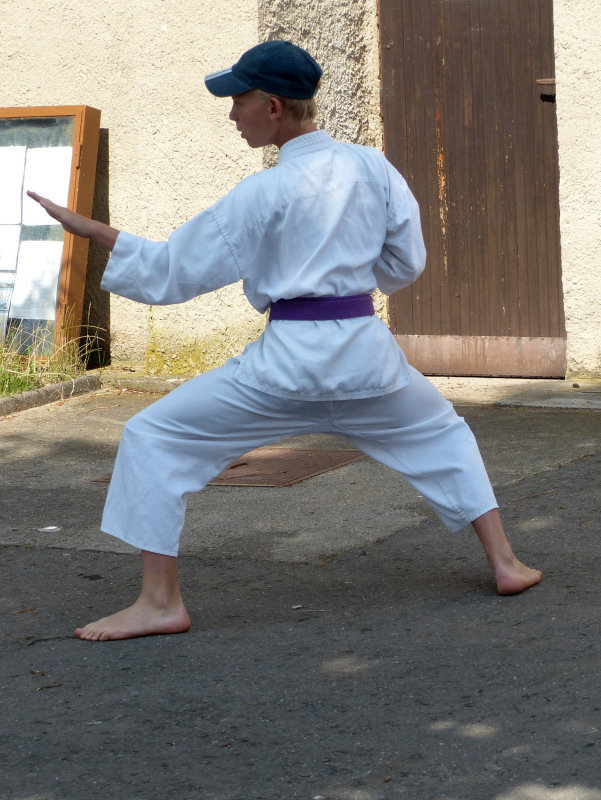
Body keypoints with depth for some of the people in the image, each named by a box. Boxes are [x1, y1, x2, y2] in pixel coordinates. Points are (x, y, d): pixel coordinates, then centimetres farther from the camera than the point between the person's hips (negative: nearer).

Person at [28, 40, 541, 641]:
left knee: (153, 438, 4)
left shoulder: (261, 194, -9)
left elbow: (170, 271, -5)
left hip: (290, 357, -5)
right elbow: (406, 263, 10)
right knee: (442, 436, 31)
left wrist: (88, 230, 1)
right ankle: (504, 563, 28)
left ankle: (160, 602, 0)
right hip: (365, 350, 5)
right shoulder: (372, 168, 2)